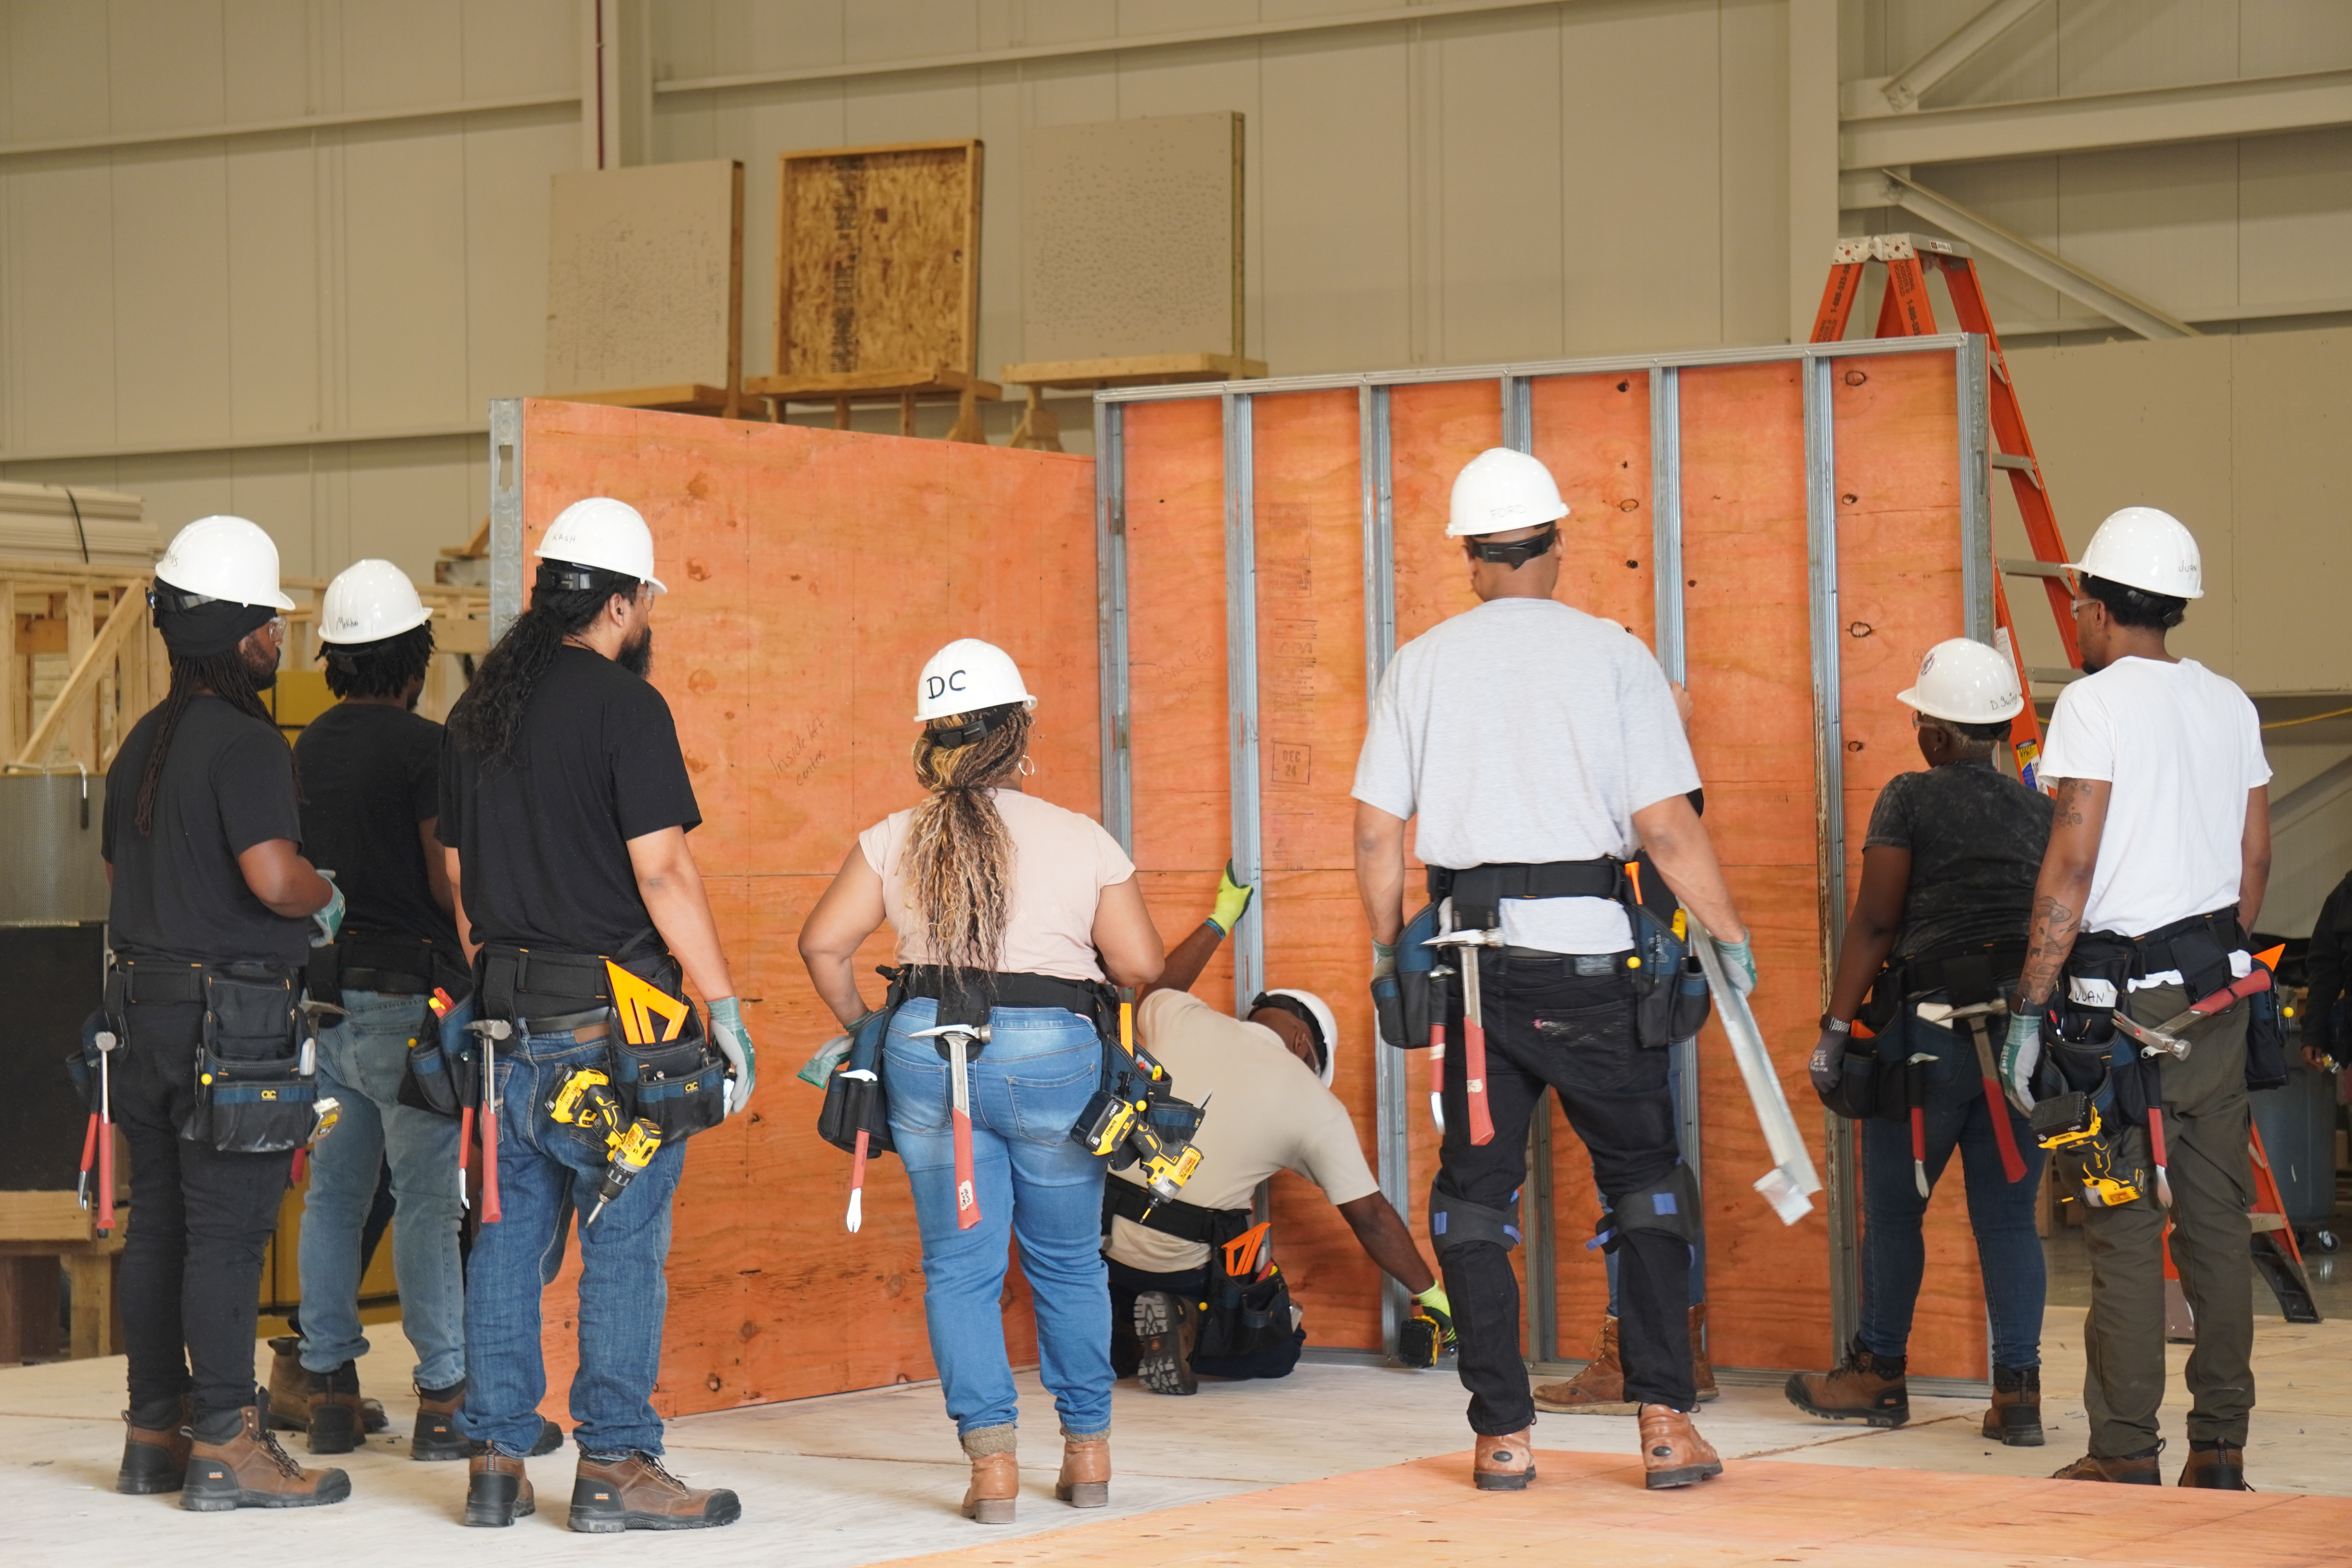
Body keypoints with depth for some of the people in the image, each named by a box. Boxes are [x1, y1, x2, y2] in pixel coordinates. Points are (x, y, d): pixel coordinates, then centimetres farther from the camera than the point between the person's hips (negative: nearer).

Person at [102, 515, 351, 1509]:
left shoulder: (144, 743, 15)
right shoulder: (244, 742, -15)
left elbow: (120, 868, 23)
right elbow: (275, 878, -25)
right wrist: (329, 898, -5)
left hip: (146, 1006, 9)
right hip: (231, 1012, -9)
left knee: (159, 1224, 13)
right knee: (227, 1231, -6)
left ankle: (156, 1430, 19)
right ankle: (225, 1445, -4)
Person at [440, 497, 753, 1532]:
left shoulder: (478, 710, 12)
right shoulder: (623, 706, -11)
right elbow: (662, 872, -15)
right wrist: (726, 1009, -11)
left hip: (508, 1015, 7)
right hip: (611, 1019, -7)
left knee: (508, 1238, 10)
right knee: (624, 1245, -2)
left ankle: (495, 1461, 13)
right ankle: (614, 1466, 0)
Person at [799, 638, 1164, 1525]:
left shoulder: (895, 842, 3)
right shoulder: (1082, 841, -1)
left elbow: (824, 944, -1)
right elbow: (1141, 967, -2)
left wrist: (863, 1031, 13)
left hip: (928, 1053, 1)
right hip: (1052, 1055, -1)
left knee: (959, 1265, 6)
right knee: (1068, 1262, 16)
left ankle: (991, 1457, -3)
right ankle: (1088, 1451, 23)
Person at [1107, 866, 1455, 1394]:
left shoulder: (1185, 1021, 2)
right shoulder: (1317, 1107, -2)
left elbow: (1156, 991, 30)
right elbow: (1370, 1216, 4)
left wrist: (1220, 920, 41)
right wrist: (1432, 1296, 16)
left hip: (1106, 1244, 4)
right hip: (1189, 1266, -4)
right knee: (1278, 1350, 18)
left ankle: (1121, 1335, 5)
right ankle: (1187, 1331, -10)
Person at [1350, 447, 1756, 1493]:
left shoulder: (1421, 664, 5)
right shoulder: (1612, 657, -2)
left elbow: (1377, 830, 3)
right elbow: (1667, 828, -7)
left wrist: (1389, 951, 16)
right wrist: (1732, 938, 3)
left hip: (1474, 961, 2)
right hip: (1588, 954, -2)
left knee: (1474, 1189, 9)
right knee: (1644, 1178, 10)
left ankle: (1503, 1435, 7)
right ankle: (1665, 1418, 2)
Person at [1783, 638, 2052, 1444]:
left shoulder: (1912, 798, -4)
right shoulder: (2037, 809, 10)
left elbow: (1874, 923, -8)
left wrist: (1835, 1027, -4)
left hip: (1928, 1031, -5)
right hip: (2021, 1034, 5)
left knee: (1893, 1207, 9)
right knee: (2009, 1216, 7)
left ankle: (1879, 1375, 18)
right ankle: (2018, 1392, 3)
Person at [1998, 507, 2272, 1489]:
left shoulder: (2095, 703, -9)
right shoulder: (2230, 705, 11)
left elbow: (2072, 865, -13)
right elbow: (2255, 859, 14)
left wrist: (2030, 1007, -11)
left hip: (2118, 999, -6)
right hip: (2217, 989, 6)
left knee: (2124, 1232, -3)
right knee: (2217, 1220, 7)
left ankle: (2127, 1455, -2)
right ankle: (2221, 1449, 10)